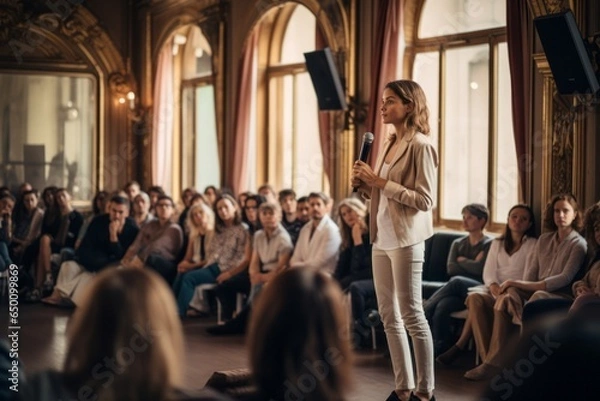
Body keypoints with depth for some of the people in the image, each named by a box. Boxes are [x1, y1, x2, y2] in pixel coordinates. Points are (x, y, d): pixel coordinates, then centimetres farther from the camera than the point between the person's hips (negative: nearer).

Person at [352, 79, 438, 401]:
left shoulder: (420, 145, -11)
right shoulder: (388, 143, 13)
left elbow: (424, 200, -17)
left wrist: (380, 181, -18)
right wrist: (364, 184, 2)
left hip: (406, 239, -8)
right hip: (382, 238, 8)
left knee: (411, 314, -2)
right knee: (389, 315, 11)